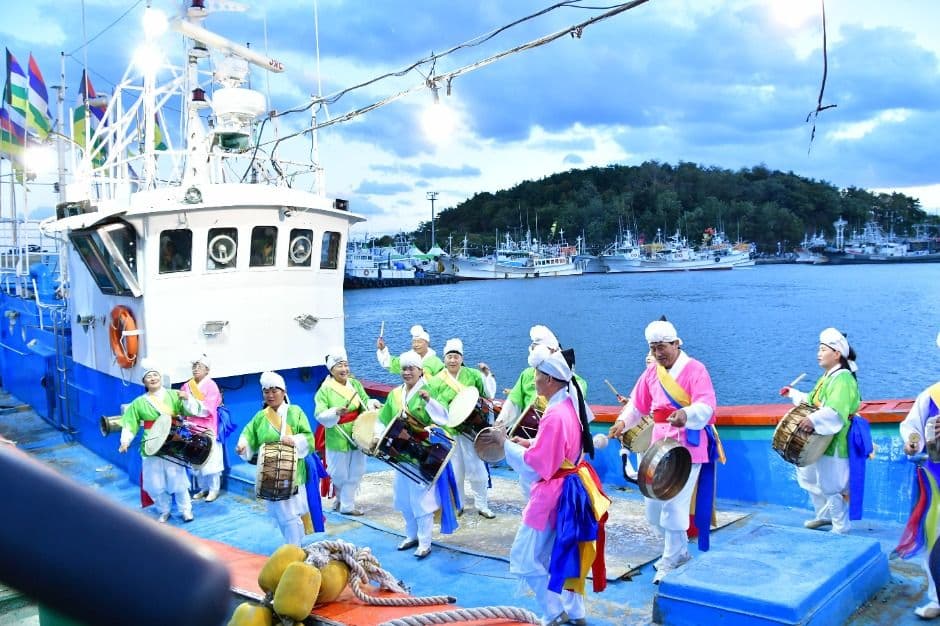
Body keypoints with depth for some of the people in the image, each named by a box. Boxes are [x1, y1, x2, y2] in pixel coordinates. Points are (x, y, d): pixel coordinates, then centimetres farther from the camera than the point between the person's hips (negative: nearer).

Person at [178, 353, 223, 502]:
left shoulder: (211, 386, -8)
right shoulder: (187, 386, 6)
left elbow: (207, 409, -18)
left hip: (207, 430, -5)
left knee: (210, 460, 0)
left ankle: (214, 489, 13)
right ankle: (203, 488, 23)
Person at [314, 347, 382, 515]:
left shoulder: (355, 384, 3)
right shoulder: (325, 390, -12)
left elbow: (365, 402, 6)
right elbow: (320, 415, -19)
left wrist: (372, 403, -16)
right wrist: (336, 412, -36)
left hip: (357, 436, 4)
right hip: (337, 439, -4)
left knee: (355, 473, 9)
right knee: (339, 474, 9)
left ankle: (347, 505, 23)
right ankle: (341, 498, 38)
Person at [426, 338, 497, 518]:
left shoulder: (472, 375, -1)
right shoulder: (435, 381, 0)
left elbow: (489, 394, -7)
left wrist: (487, 375, -18)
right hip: (448, 432, 0)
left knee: (477, 469, 3)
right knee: (455, 472, 11)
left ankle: (482, 505, 19)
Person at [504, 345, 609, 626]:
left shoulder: (555, 415, -25)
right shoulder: (569, 405, 5)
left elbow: (537, 464, -24)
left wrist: (506, 445, -14)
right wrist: (529, 443, 7)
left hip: (554, 494, -10)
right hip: (571, 489, 10)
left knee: (524, 557, 2)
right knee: (563, 553, 20)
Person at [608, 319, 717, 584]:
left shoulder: (695, 369, -10)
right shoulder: (650, 373, 9)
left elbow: (706, 407, -22)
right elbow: (637, 404, 12)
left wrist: (686, 415, -43)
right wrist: (623, 421, -8)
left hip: (687, 448, -7)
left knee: (674, 505, -9)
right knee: (653, 505, 11)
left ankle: (671, 562, 6)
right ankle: (679, 551, 31)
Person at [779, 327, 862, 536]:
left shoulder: (843, 379, -19)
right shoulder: (827, 377, 14)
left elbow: (836, 410, -35)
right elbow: (814, 401, 27)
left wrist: (814, 420, -47)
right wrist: (793, 394, 21)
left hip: (833, 443, -11)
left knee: (829, 485, -4)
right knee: (808, 477, 20)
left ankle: (841, 528, 12)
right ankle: (824, 515, 37)